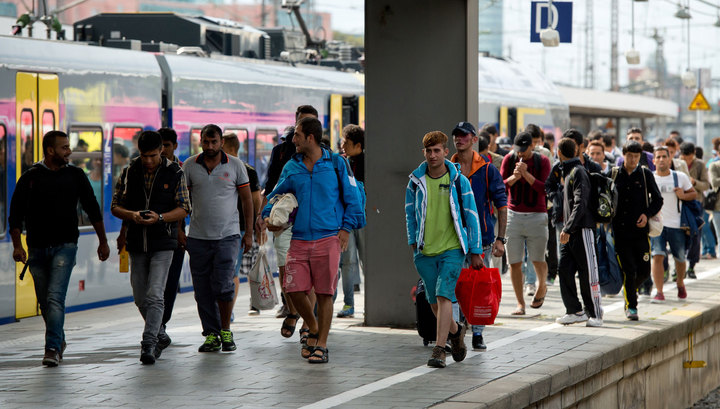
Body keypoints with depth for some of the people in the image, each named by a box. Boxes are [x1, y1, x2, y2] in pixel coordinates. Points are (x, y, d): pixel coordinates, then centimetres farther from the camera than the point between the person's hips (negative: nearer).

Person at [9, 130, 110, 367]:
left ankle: (53, 349, -19)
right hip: (37, 249, 2)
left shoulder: (75, 176, 6)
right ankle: (59, 340, 30)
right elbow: (16, 215, 3)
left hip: (65, 246, -1)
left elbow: (92, 209, 14)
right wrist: (17, 245, -8)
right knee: (44, 302, 9)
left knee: (55, 297, -16)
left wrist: (103, 241, 14)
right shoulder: (30, 178, 2)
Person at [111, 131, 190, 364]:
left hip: (163, 243, -4)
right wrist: (131, 215, -14)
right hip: (137, 243, 4)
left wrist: (159, 218, -19)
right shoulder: (130, 172, 6)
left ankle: (149, 343, -15)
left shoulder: (174, 173, -1)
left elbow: (183, 209, -2)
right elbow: (115, 206, 7)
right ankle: (158, 333, 31)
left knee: (154, 295, -14)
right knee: (140, 298, 10)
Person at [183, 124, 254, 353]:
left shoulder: (235, 165, 2)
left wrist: (249, 233, 3)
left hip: (227, 235, -2)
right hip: (198, 237, 2)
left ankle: (226, 330, 4)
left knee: (222, 284, -13)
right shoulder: (190, 166, 5)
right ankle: (211, 335, 12)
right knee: (203, 290, 3)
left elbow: (247, 200, 7)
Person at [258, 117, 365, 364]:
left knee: (324, 294, -1)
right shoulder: (291, 168, 11)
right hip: (299, 239, 3)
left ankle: (321, 345, 9)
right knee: (294, 289, -5)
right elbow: (277, 195, 21)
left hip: (328, 239, -3)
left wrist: (346, 228, -2)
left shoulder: (336, 164, 2)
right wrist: (266, 215, 3)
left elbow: (352, 197, 6)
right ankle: (313, 329, 21)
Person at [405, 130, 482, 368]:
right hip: (425, 250, 3)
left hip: (452, 249, -3)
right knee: (434, 302, 10)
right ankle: (455, 331, 38)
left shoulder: (458, 181, -4)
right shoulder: (416, 180, 2)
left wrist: (475, 251, -1)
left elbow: (471, 216, 1)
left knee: (444, 296, -17)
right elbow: (410, 212, 16)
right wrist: (413, 241, 6)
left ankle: (439, 350, -17)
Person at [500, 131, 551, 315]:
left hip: (536, 216, -2)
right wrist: (514, 177, -18)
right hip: (513, 215, 2)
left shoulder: (542, 161, -1)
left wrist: (526, 174, -20)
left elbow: (544, 189, -10)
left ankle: (542, 286, 31)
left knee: (537, 259, -2)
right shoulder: (509, 160, 5)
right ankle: (520, 304, 8)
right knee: (514, 262, -1)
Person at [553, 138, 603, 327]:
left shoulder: (578, 172, -11)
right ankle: (575, 311, 8)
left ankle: (595, 314, 3)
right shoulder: (568, 172, 18)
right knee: (564, 270, 2)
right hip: (569, 232, 9)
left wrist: (568, 229, -24)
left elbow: (580, 204, -19)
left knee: (587, 273, -3)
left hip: (582, 230, -9)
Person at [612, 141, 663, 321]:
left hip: (640, 230, 1)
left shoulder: (645, 174, 4)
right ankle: (631, 306, 7)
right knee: (629, 270, -6)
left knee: (644, 271, 2)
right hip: (620, 230, -1)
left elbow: (657, 200, 8)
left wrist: (647, 214, -8)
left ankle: (631, 288, 33)